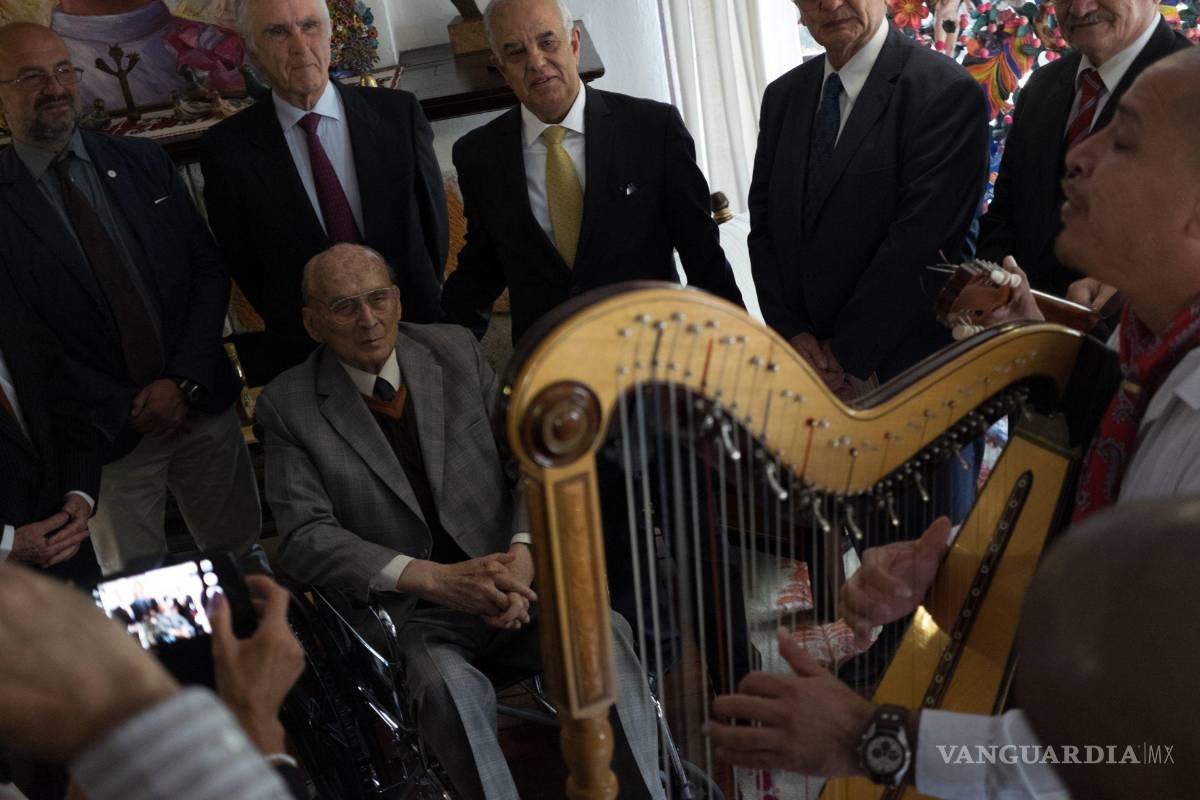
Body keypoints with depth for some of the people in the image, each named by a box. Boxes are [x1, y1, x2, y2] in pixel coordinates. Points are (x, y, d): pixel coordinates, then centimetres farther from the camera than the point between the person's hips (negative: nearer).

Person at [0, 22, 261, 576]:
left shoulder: (143, 162, 4)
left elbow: (208, 268, 2)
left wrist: (184, 381, -9)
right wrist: (124, 409, -12)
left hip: (203, 403, 3)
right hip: (106, 430, -3)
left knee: (241, 550, 14)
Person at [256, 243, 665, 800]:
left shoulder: (455, 350, 7)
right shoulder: (289, 405, 0)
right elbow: (305, 537, -9)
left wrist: (524, 552, -14)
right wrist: (436, 577, -22)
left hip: (512, 582, 3)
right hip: (406, 613, -2)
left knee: (606, 638, -26)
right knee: (451, 688, -35)